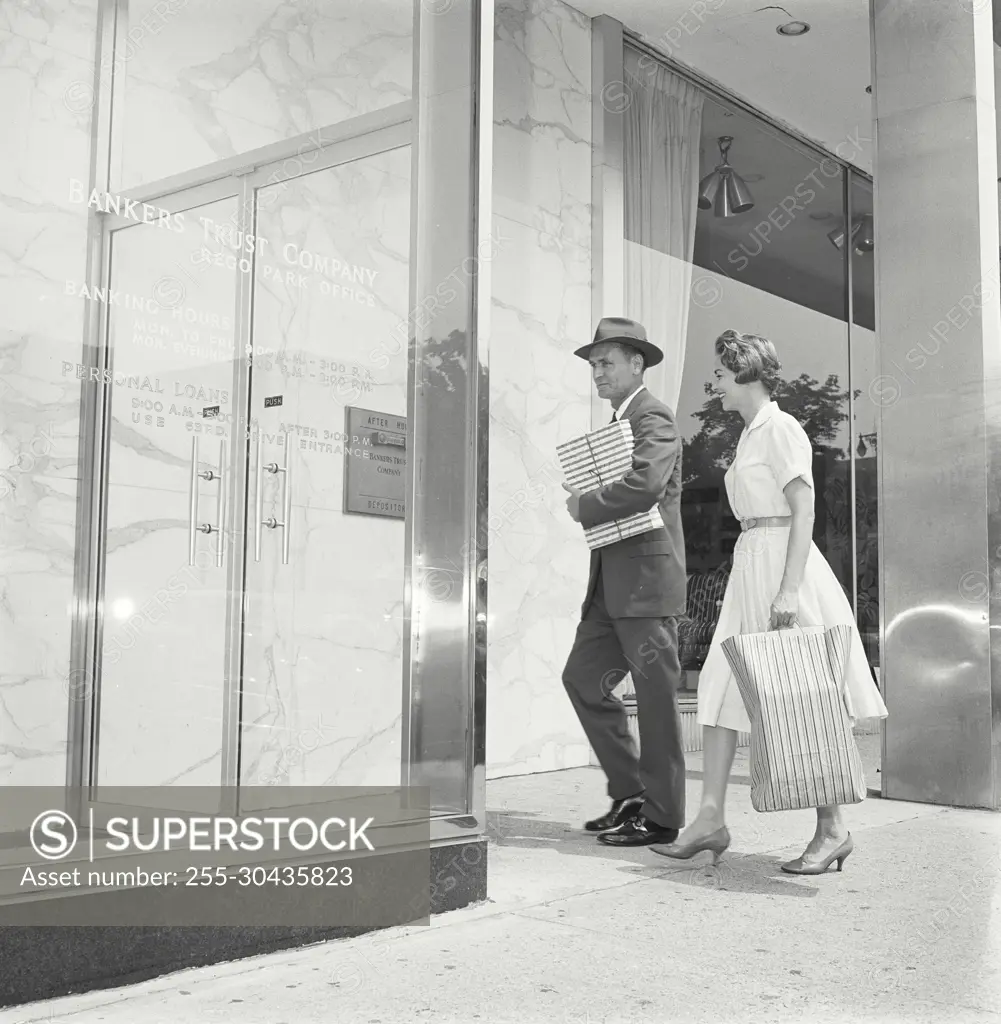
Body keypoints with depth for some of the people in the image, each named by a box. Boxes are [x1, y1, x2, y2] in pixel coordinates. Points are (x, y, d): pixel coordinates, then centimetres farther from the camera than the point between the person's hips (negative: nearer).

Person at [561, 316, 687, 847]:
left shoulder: (653, 419, -9)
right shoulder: (616, 423, 21)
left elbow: (645, 485, -27)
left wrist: (583, 507, -14)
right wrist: (583, 499, 6)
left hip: (646, 578, -10)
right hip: (612, 583, 10)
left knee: (655, 696, -2)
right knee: (582, 677, 9)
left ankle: (661, 817, 8)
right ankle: (631, 792, 20)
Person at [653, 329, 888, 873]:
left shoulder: (781, 429, -9)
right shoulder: (749, 435, 18)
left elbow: (804, 511, -16)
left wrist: (789, 589, -23)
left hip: (784, 567, -9)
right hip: (749, 567, 9)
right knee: (721, 689, 2)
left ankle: (833, 830, 7)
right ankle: (711, 819, 4)